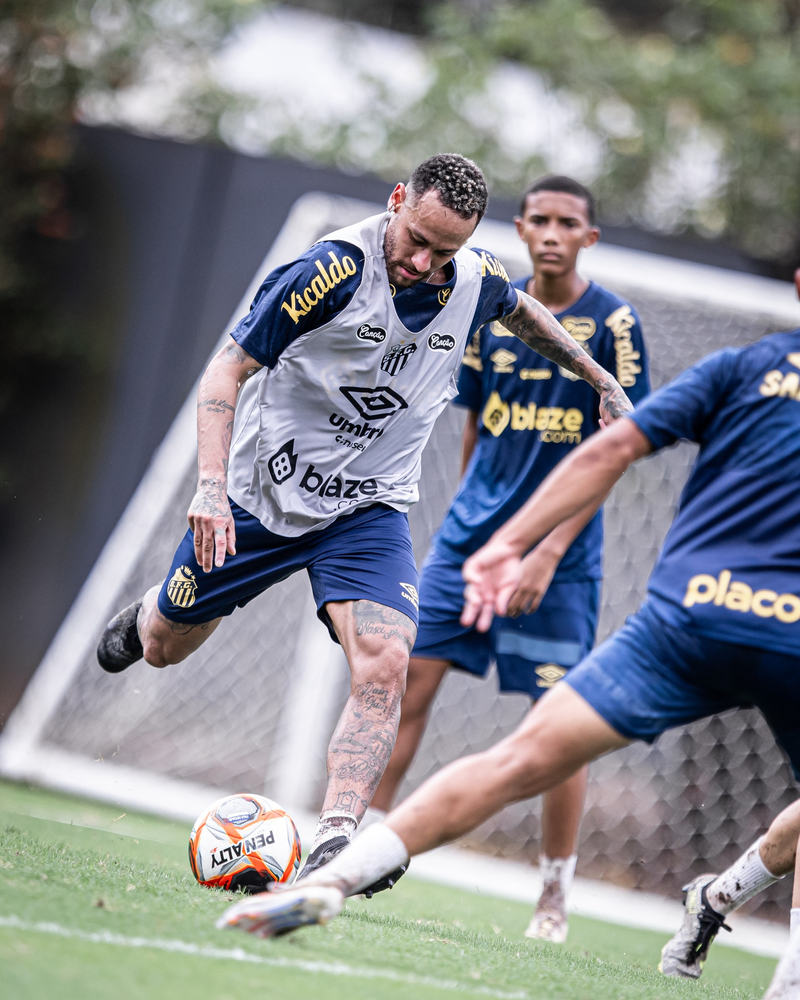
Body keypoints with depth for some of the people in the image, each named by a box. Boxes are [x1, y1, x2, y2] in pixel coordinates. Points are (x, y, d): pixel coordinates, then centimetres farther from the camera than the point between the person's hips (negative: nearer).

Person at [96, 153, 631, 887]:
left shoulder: (475, 280, -9)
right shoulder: (333, 270, -25)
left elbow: (521, 311, 18)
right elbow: (229, 368, -21)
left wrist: (601, 380, 24)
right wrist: (211, 484, -32)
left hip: (368, 510, 2)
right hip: (261, 492, -2)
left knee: (383, 666, -23)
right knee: (165, 648, 16)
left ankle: (335, 844, -26)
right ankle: (147, 614, 53)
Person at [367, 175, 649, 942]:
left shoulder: (613, 324, -7)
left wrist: (550, 548, -17)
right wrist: (474, 517, 15)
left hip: (559, 552, -4)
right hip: (470, 534, 4)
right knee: (406, 685, -3)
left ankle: (554, 898, 10)